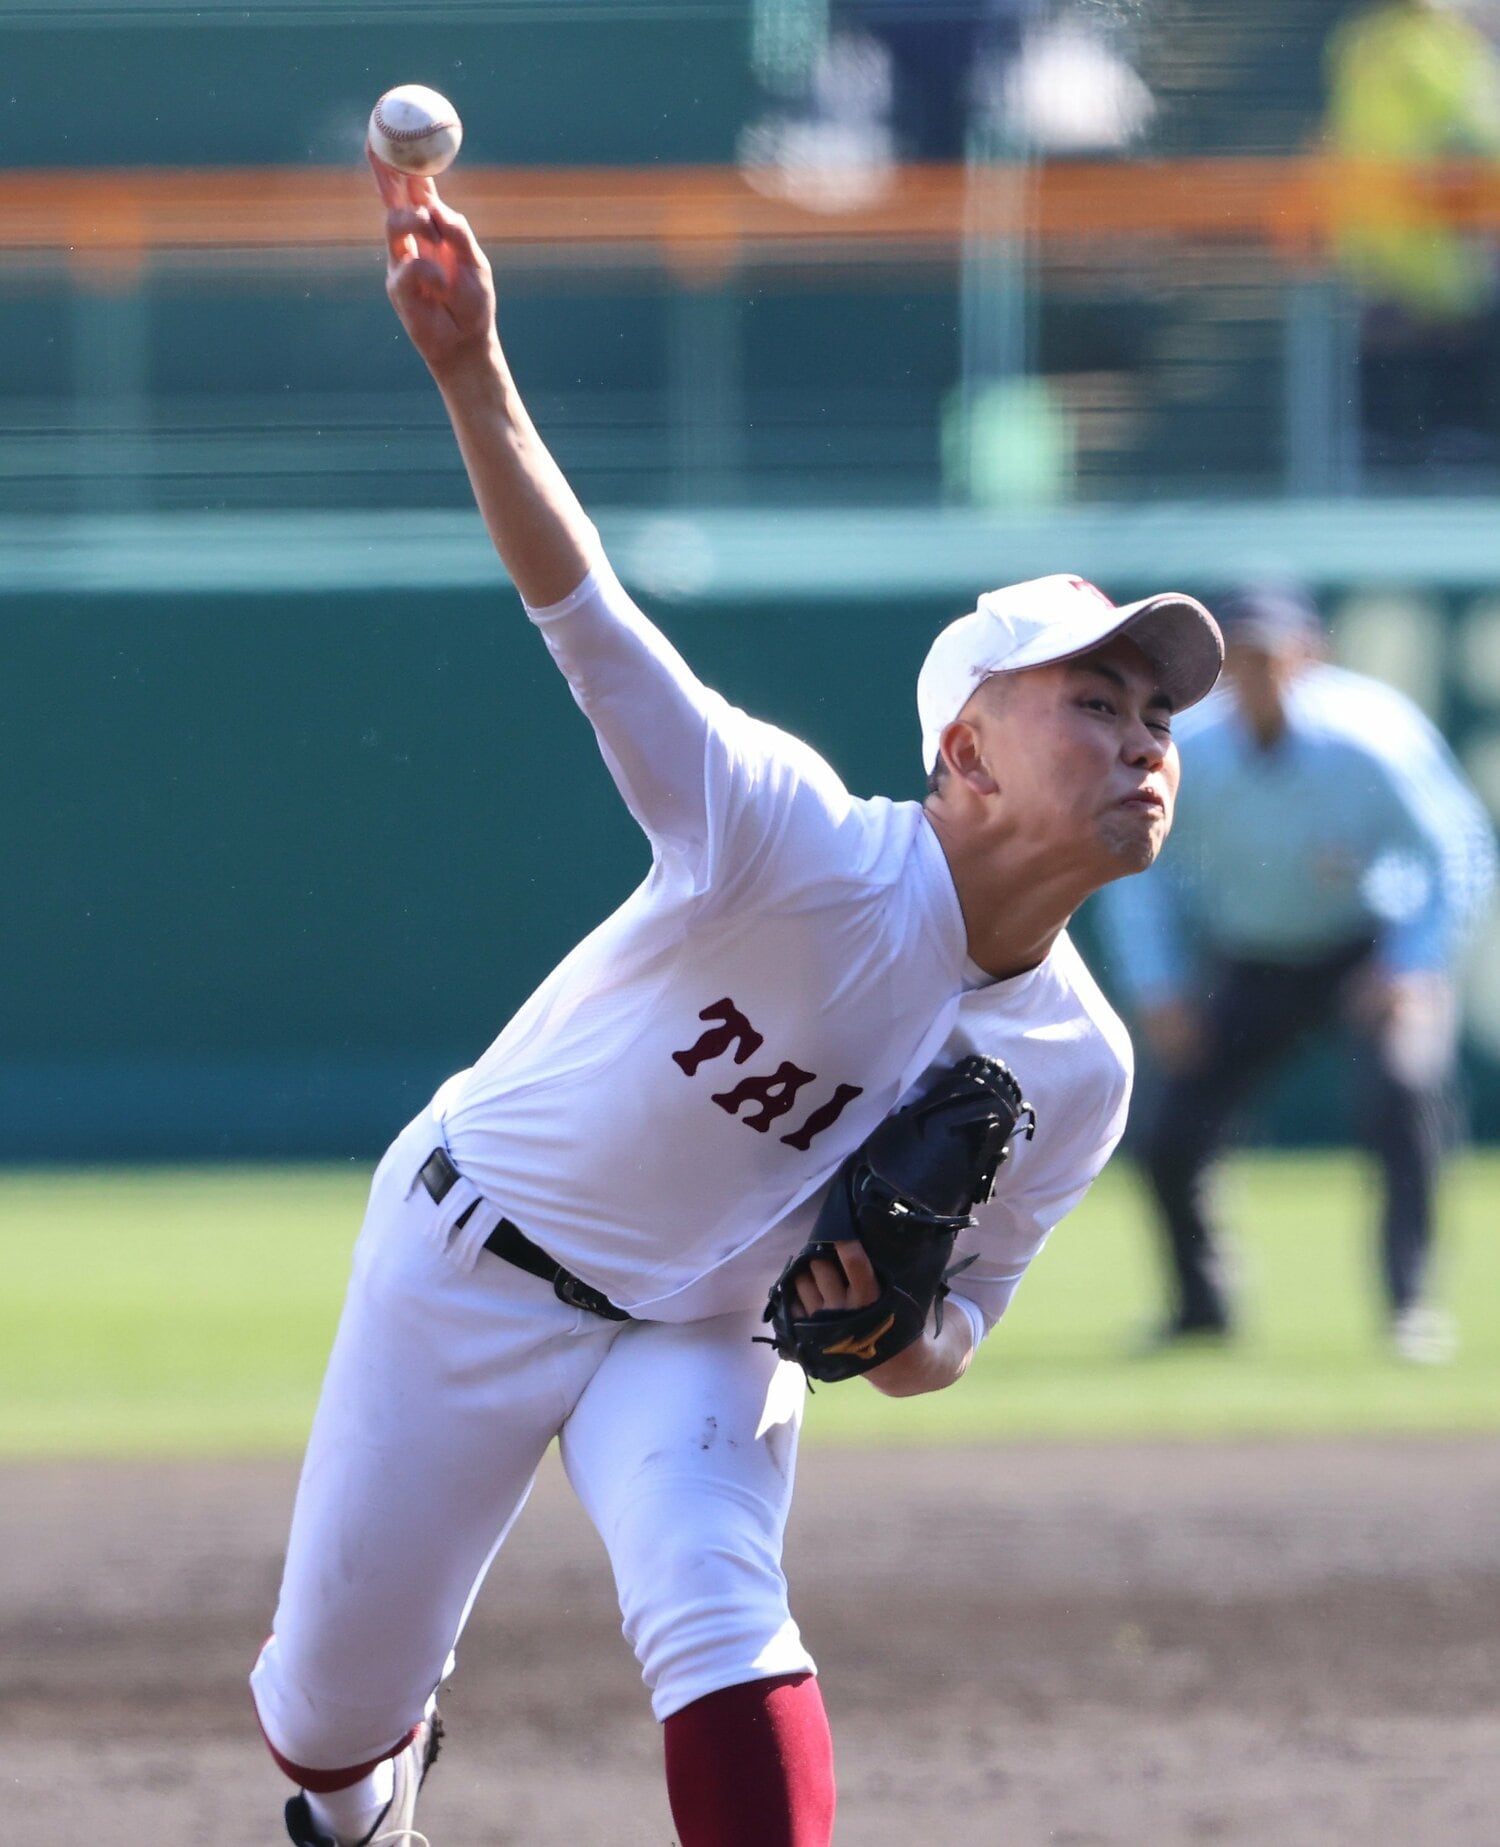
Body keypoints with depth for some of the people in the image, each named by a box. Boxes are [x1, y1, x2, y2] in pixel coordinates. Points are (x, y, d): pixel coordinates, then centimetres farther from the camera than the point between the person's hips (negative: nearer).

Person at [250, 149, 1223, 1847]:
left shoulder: (1075, 1072, -11)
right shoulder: (810, 852, -28)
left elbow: (942, 1349, 2)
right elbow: (586, 616, -39)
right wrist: (473, 377, -54)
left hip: (704, 1338, 3)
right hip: (473, 1257, -3)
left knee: (720, 1617, -27)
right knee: (331, 1699, 8)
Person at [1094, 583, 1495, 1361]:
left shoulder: (1368, 738, -23)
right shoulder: (1186, 755, -15)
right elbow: (1137, 872, 1)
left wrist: (1414, 969, -25)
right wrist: (1157, 988, -9)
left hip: (1373, 950, -3)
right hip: (1251, 965, 3)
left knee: (1403, 1090, -30)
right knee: (1171, 1142, -5)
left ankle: (1411, 1303, -21)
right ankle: (1201, 1305, 22)